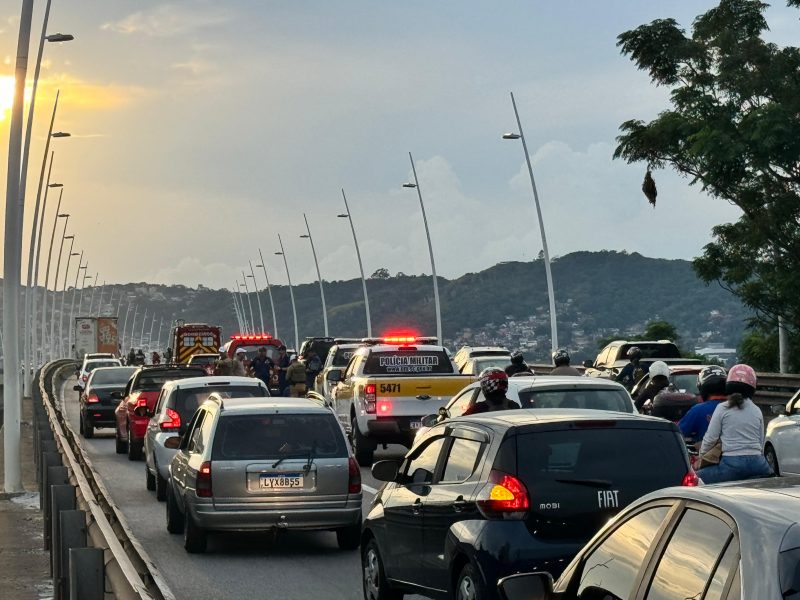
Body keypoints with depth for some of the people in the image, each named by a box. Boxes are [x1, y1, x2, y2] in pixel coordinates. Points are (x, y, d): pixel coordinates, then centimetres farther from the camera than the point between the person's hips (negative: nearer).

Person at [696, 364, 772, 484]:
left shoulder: (722, 409, 1)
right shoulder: (757, 411, 14)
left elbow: (710, 438, 3)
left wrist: (701, 455, 19)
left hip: (732, 463, -4)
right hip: (756, 463, 4)